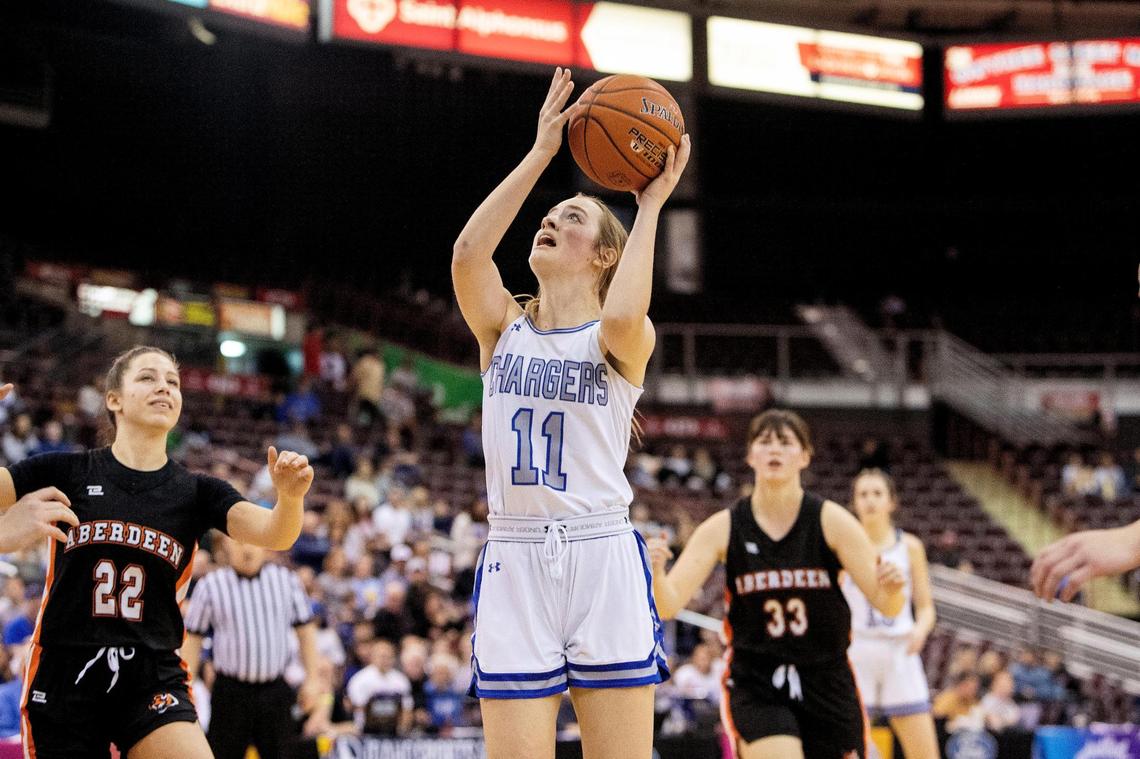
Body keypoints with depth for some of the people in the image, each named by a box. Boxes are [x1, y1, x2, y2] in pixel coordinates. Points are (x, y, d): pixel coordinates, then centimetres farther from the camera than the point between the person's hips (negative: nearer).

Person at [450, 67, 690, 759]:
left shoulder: (628, 336, 5)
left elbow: (620, 320, -21)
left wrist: (651, 207, -9)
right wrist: (541, 154, -3)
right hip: (515, 563, 2)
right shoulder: (503, 326, 13)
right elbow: (468, 253, -7)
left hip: (602, 560, -2)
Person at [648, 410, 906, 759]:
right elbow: (668, 605, -12)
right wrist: (655, 572, -33)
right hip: (755, 683, -1)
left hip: (827, 683, 1)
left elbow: (886, 605, -9)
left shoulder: (831, 520, -7)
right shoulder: (723, 528, -5)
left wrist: (892, 589, -32)